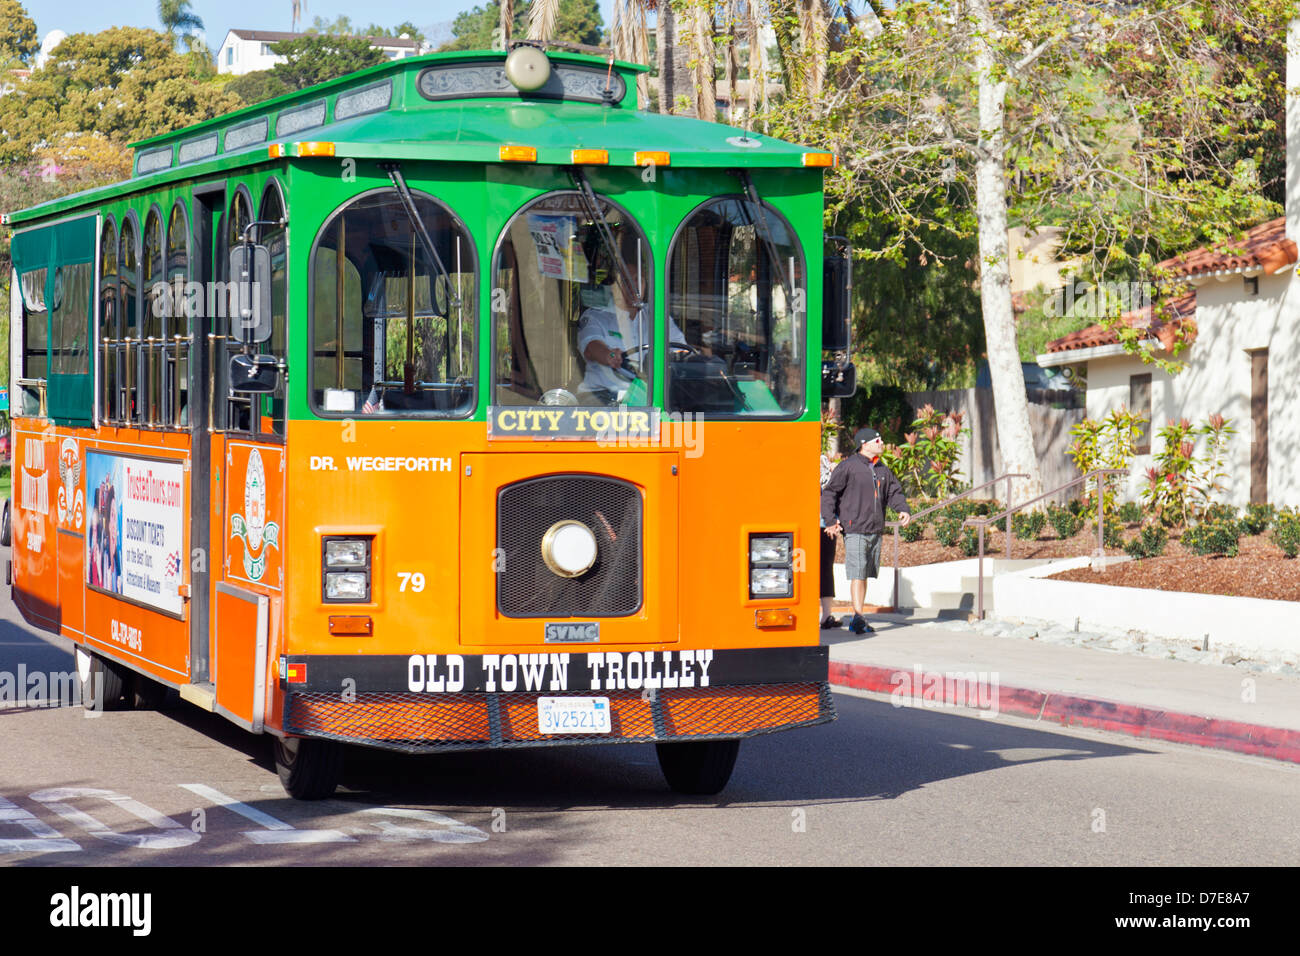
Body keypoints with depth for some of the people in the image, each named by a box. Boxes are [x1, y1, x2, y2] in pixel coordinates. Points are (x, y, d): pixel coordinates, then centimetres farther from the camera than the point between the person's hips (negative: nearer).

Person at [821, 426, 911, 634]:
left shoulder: (882, 469, 14)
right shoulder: (848, 466, -6)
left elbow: (894, 492, 19)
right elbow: (829, 493, -7)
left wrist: (903, 509, -2)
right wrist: (831, 520, -14)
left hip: (876, 530, 7)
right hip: (854, 529, -7)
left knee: (866, 574, 10)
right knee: (857, 574, -12)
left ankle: (857, 620, 15)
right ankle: (858, 617, -14)